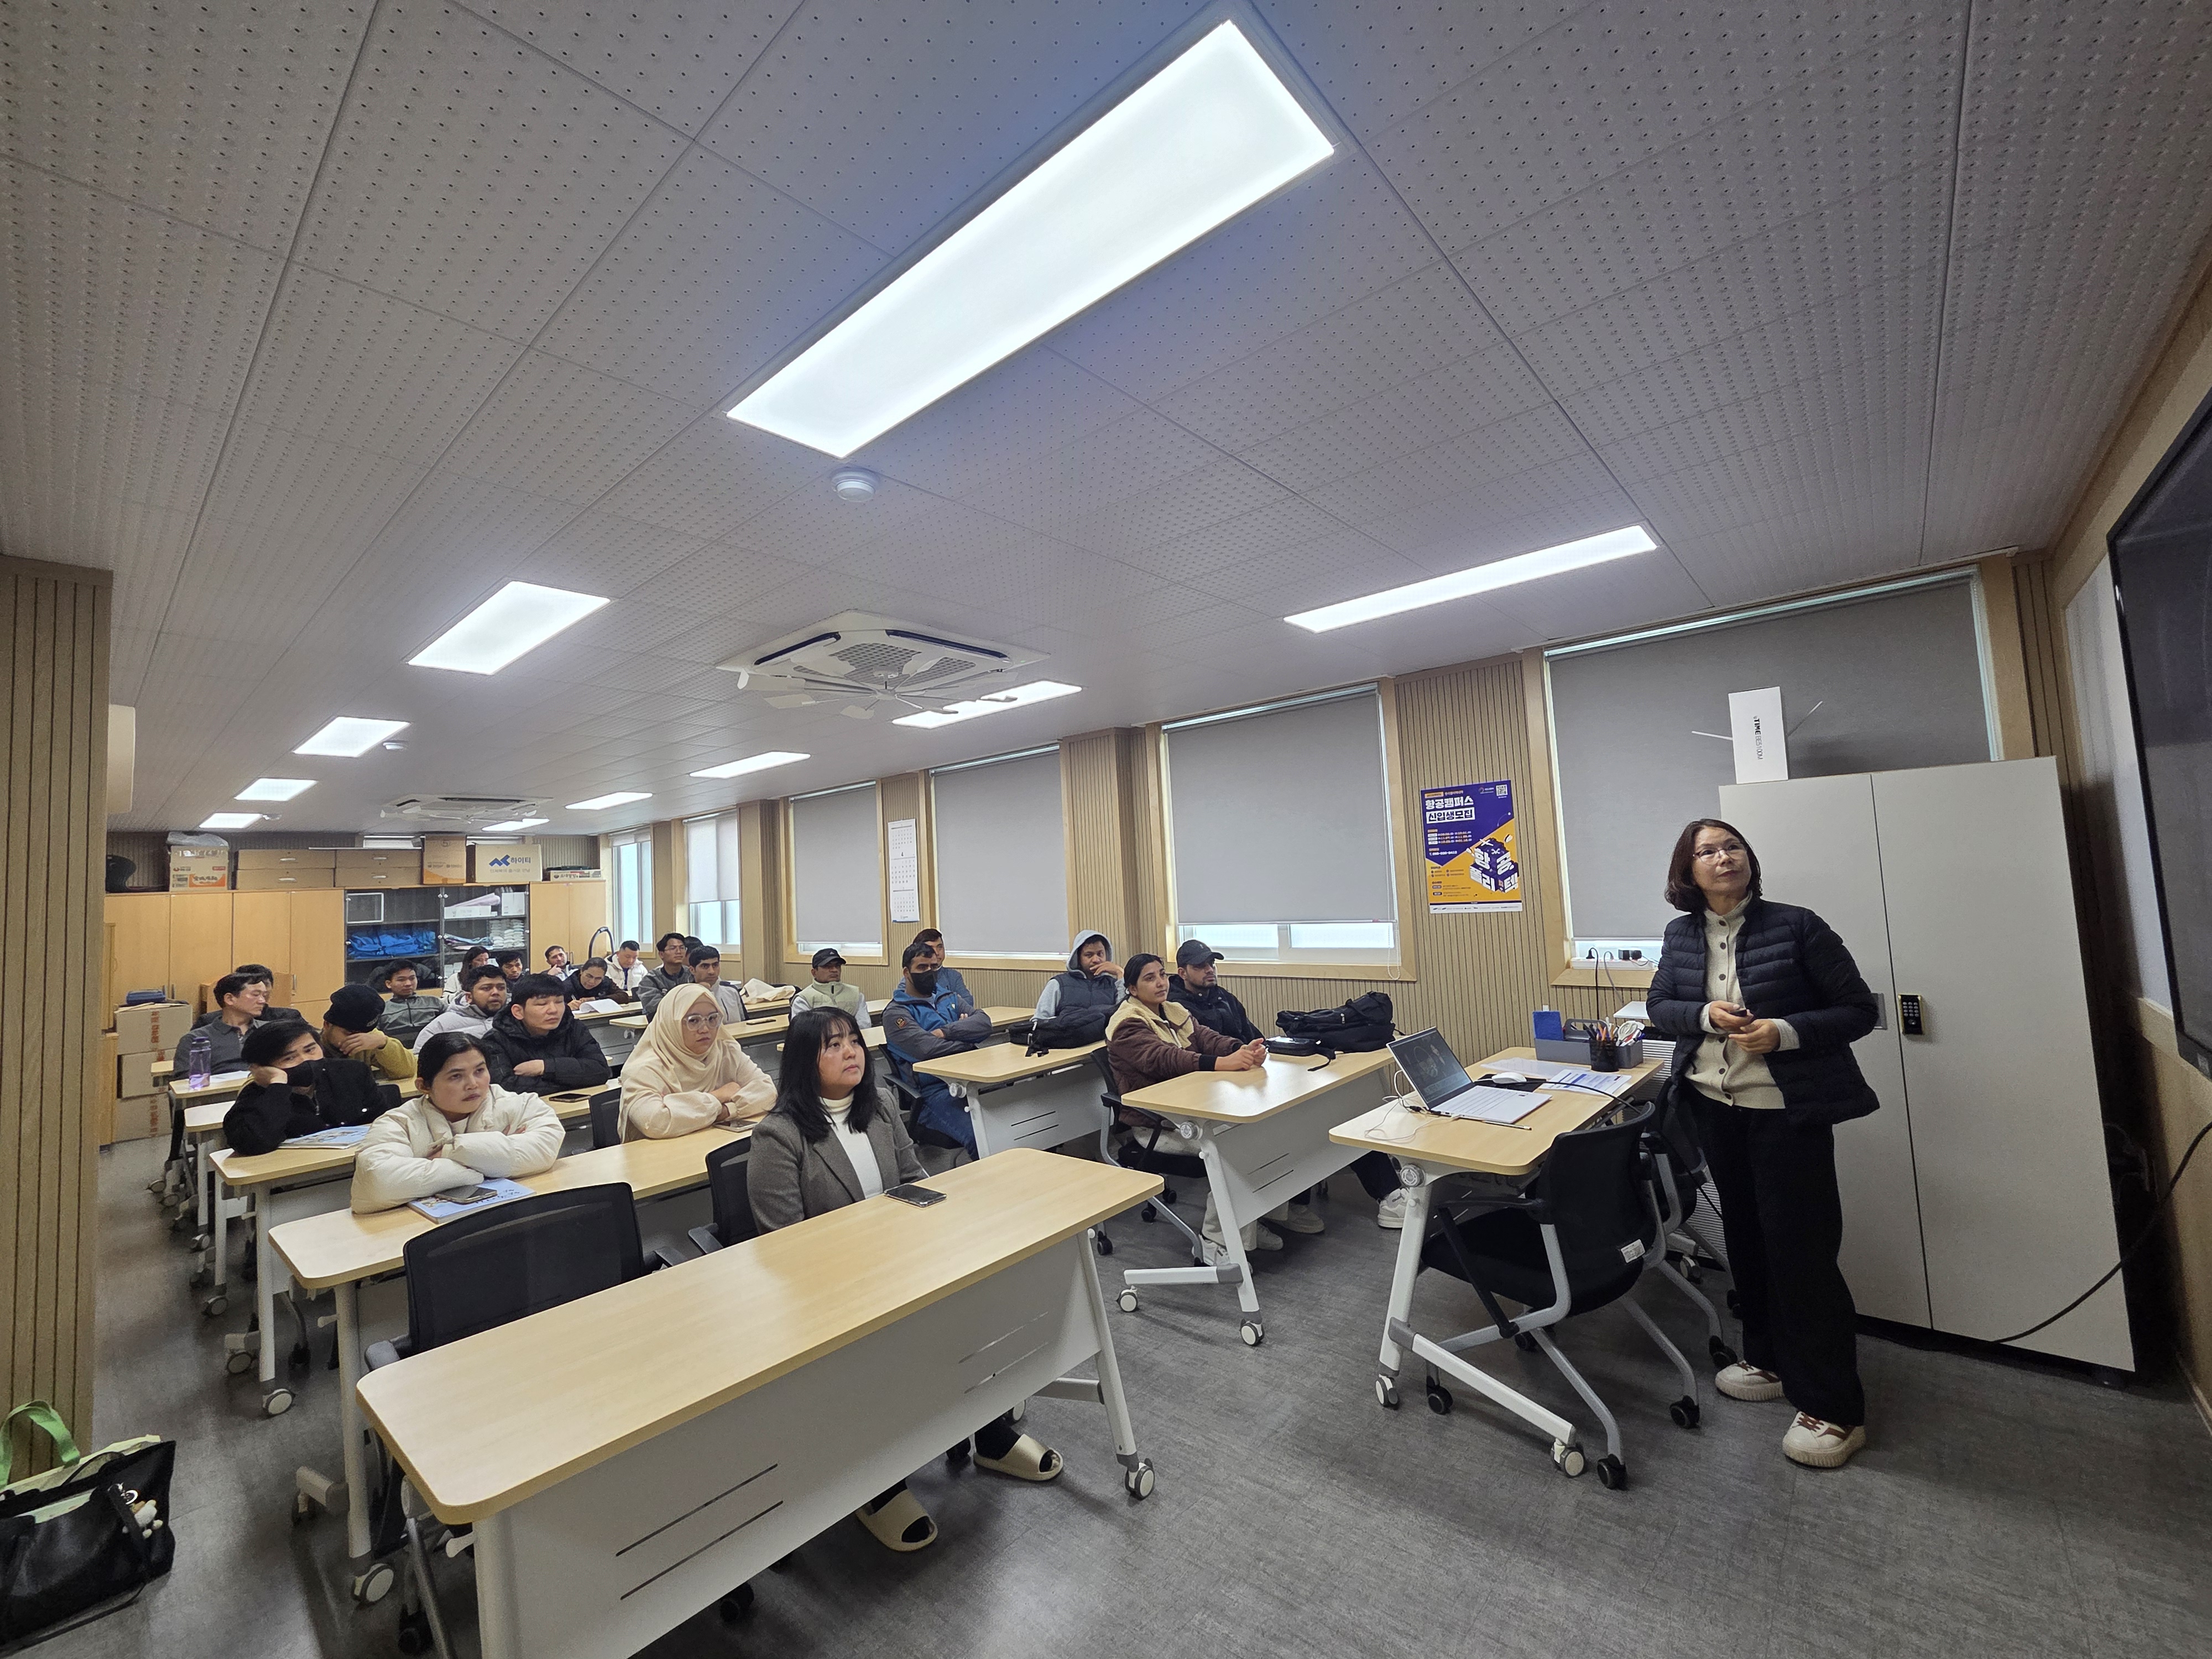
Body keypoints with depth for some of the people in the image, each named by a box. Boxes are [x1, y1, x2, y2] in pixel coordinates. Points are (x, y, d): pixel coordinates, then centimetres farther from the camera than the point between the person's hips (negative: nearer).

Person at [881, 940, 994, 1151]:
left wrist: (945, 1032, -8)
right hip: (935, 1089, -5)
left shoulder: (950, 998, 22)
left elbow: (984, 1023, 4)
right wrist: (968, 1046, -1)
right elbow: (926, 1048, -14)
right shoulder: (896, 1013, 4)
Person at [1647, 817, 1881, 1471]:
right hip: (1716, 1106, 5)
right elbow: (1659, 1006, 7)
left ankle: (1833, 1409, 16)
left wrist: (1785, 1033, -23)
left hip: (1788, 1111, -4)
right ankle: (1770, 1360, 36)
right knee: (1746, 1236, 17)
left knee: (1800, 1248, 0)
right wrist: (1705, 1014, -14)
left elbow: (1860, 1010, -7)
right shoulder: (1681, 935, 1)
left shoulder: (1797, 926, -11)